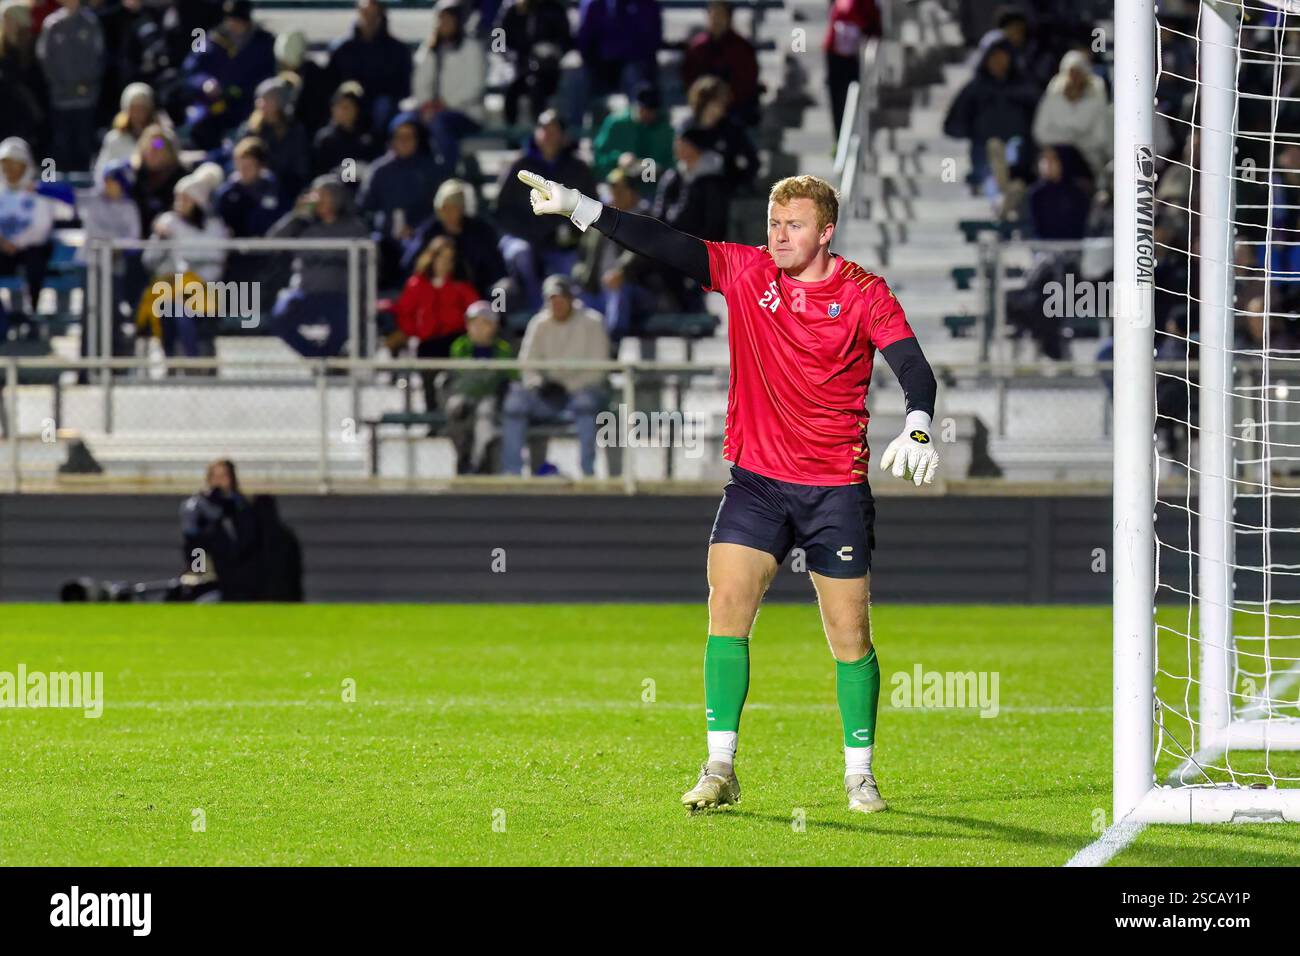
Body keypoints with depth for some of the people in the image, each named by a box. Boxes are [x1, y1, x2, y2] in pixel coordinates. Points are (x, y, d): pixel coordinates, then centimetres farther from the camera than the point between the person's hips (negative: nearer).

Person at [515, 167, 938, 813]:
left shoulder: (864, 293, -6)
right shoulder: (746, 272, 1)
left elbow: (912, 367, -15)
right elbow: (666, 246, -8)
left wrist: (917, 428, -35)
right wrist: (581, 208, -19)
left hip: (836, 487, -2)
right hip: (755, 479, 2)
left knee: (850, 636, 2)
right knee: (726, 609, -12)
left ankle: (859, 774, 17)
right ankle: (719, 770, -7)